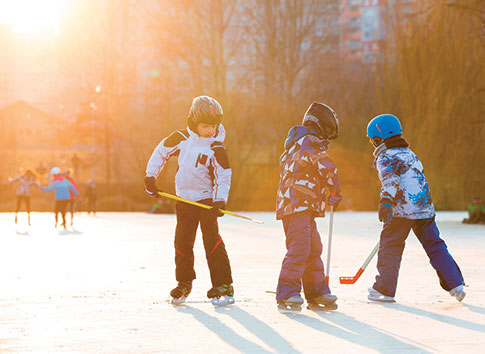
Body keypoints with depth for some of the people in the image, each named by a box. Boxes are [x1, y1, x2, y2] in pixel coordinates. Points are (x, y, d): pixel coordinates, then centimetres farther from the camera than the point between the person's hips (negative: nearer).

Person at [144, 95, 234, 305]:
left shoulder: (216, 149, -11)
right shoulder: (181, 139, -3)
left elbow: (223, 177, -9)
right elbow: (161, 152, 12)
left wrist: (220, 201, -23)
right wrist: (150, 177, 9)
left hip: (207, 199, -4)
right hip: (184, 199, 4)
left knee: (212, 239, -13)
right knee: (182, 241, 7)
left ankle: (223, 285, -11)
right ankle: (184, 284, 23)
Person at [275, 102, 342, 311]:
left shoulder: (295, 144, 24)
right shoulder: (311, 143, -8)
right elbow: (327, 169, -13)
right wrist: (335, 193, 2)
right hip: (298, 205, -11)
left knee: (313, 249, 13)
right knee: (299, 248, -15)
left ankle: (317, 293, 18)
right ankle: (286, 295, -17)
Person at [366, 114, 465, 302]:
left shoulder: (385, 158, -2)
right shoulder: (410, 154, 23)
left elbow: (391, 179, -21)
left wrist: (386, 201, -35)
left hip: (403, 209, -7)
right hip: (425, 208, 7)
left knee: (390, 247, 3)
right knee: (435, 246, 9)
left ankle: (384, 290, 4)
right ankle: (455, 284, 3)